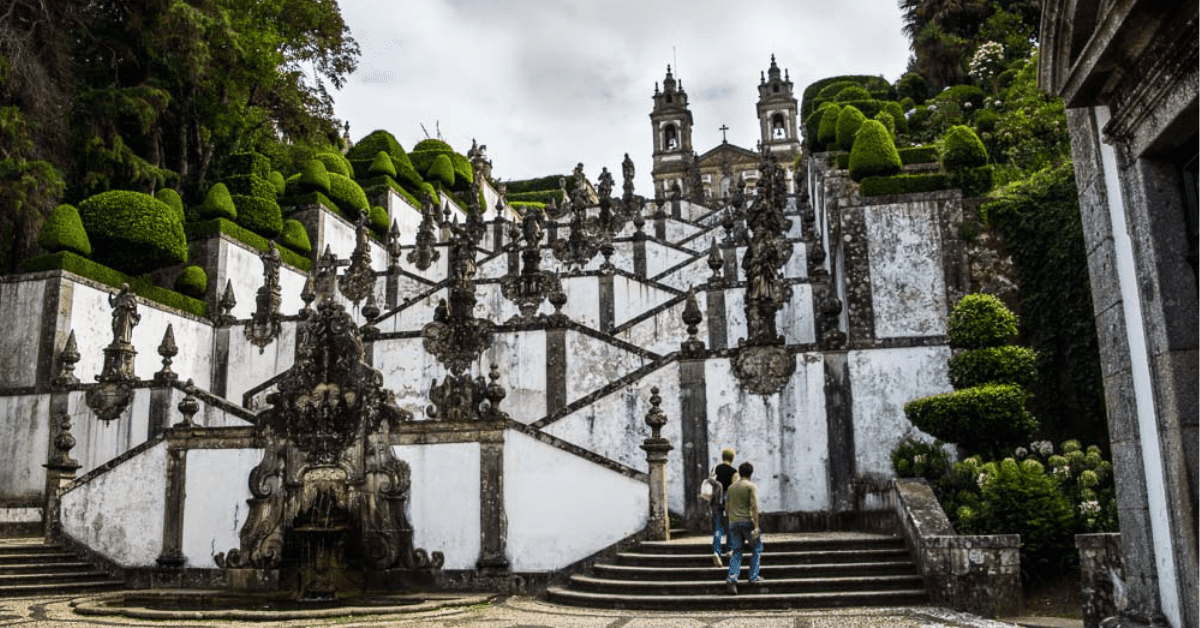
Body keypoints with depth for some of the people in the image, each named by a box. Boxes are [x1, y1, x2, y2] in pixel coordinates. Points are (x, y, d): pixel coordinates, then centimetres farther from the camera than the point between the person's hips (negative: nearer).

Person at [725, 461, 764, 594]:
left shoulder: (731, 487, 14)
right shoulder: (751, 486, -4)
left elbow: (727, 508, 16)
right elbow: (754, 507, -14)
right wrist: (756, 527, -16)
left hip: (733, 522, 5)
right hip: (747, 521, -4)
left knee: (736, 552, 5)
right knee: (757, 548, 15)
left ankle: (732, 578, -14)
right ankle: (754, 577, 12)